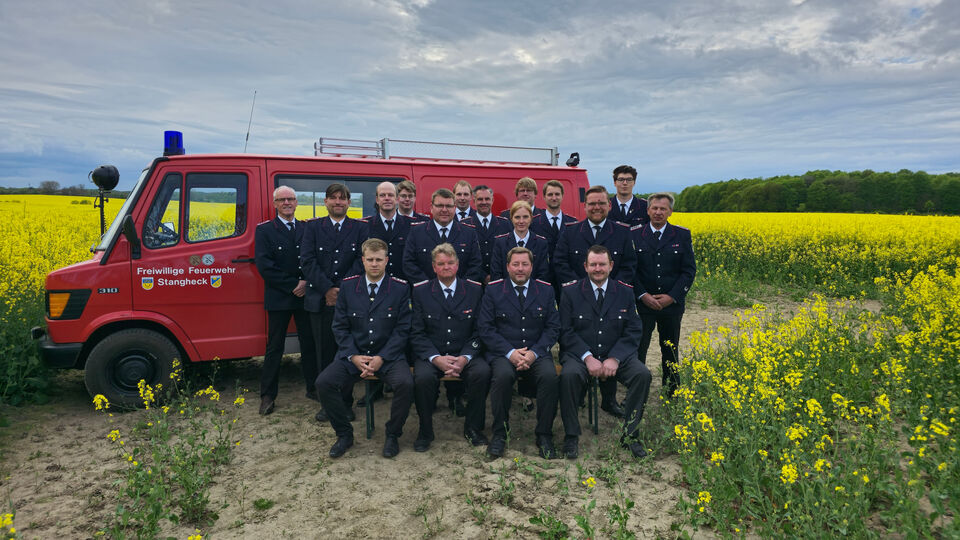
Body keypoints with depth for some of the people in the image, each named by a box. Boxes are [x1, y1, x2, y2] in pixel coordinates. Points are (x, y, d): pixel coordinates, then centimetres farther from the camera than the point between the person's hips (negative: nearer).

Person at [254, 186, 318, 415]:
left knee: (309, 344, 10)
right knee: (274, 347, 4)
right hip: (278, 299, -3)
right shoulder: (264, 230, 0)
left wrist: (306, 283, -11)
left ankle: (313, 388, 22)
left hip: (305, 296, 3)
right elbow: (264, 266, -10)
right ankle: (267, 396, 13)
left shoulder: (308, 229, 9)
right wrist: (293, 285, -13)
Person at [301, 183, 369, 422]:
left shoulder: (361, 228, 8)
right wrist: (326, 289, -10)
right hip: (320, 301, 1)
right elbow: (307, 260, 0)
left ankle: (346, 402, 15)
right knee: (324, 352, 6)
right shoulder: (313, 227, 10)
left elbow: (362, 261, -2)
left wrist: (342, 289, -11)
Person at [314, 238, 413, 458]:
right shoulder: (348, 286, 5)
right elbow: (340, 327, 5)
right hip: (353, 355, 2)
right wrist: (354, 357, -10)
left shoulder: (400, 288, -1)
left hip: (389, 355, -2)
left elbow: (403, 329, -4)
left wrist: (381, 358, -14)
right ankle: (344, 434, 2)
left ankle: (392, 435, -3)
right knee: (323, 382, -20)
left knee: (405, 383, -30)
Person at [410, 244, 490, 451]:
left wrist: (464, 358, -14)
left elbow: (479, 331, 3)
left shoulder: (474, 290, 5)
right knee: (423, 377, -31)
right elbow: (416, 333, -1)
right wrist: (436, 358, -17)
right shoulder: (420, 291, 3)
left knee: (482, 372, -29)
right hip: (431, 354, -1)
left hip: (465, 354, 1)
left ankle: (473, 428, -5)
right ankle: (425, 431, -6)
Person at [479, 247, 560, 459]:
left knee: (550, 376, -29)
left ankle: (544, 435, -11)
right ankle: (499, 433, -13)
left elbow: (553, 327, 6)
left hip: (536, 352, 2)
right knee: (503, 375, -33)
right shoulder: (493, 290, 5)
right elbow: (485, 328, -2)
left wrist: (534, 352, -11)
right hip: (503, 353, -1)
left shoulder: (545, 290, 10)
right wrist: (510, 352, -14)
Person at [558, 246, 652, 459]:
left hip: (617, 355, 2)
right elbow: (566, 331, -4)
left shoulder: (625, 292, 6)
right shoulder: (570, 292, 1)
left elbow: (633, 331, 2)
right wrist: (587, 357, -18)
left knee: (642, 374, -24)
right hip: (580, 354, -2)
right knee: (569, 375, -33)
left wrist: (615, 359, -14)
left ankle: (629, 434, -8)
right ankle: (571, 436, -15)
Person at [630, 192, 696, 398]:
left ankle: (672, 391, 28)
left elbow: (689, 270, -1)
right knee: (636, 348, -3)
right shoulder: (634, 234, 0)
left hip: (672, 303, 1)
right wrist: (642, 295, -14)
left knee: (670, 349, 13)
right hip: (642, 302, -1)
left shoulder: (683, 235, 2)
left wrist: (672, 296, -12)